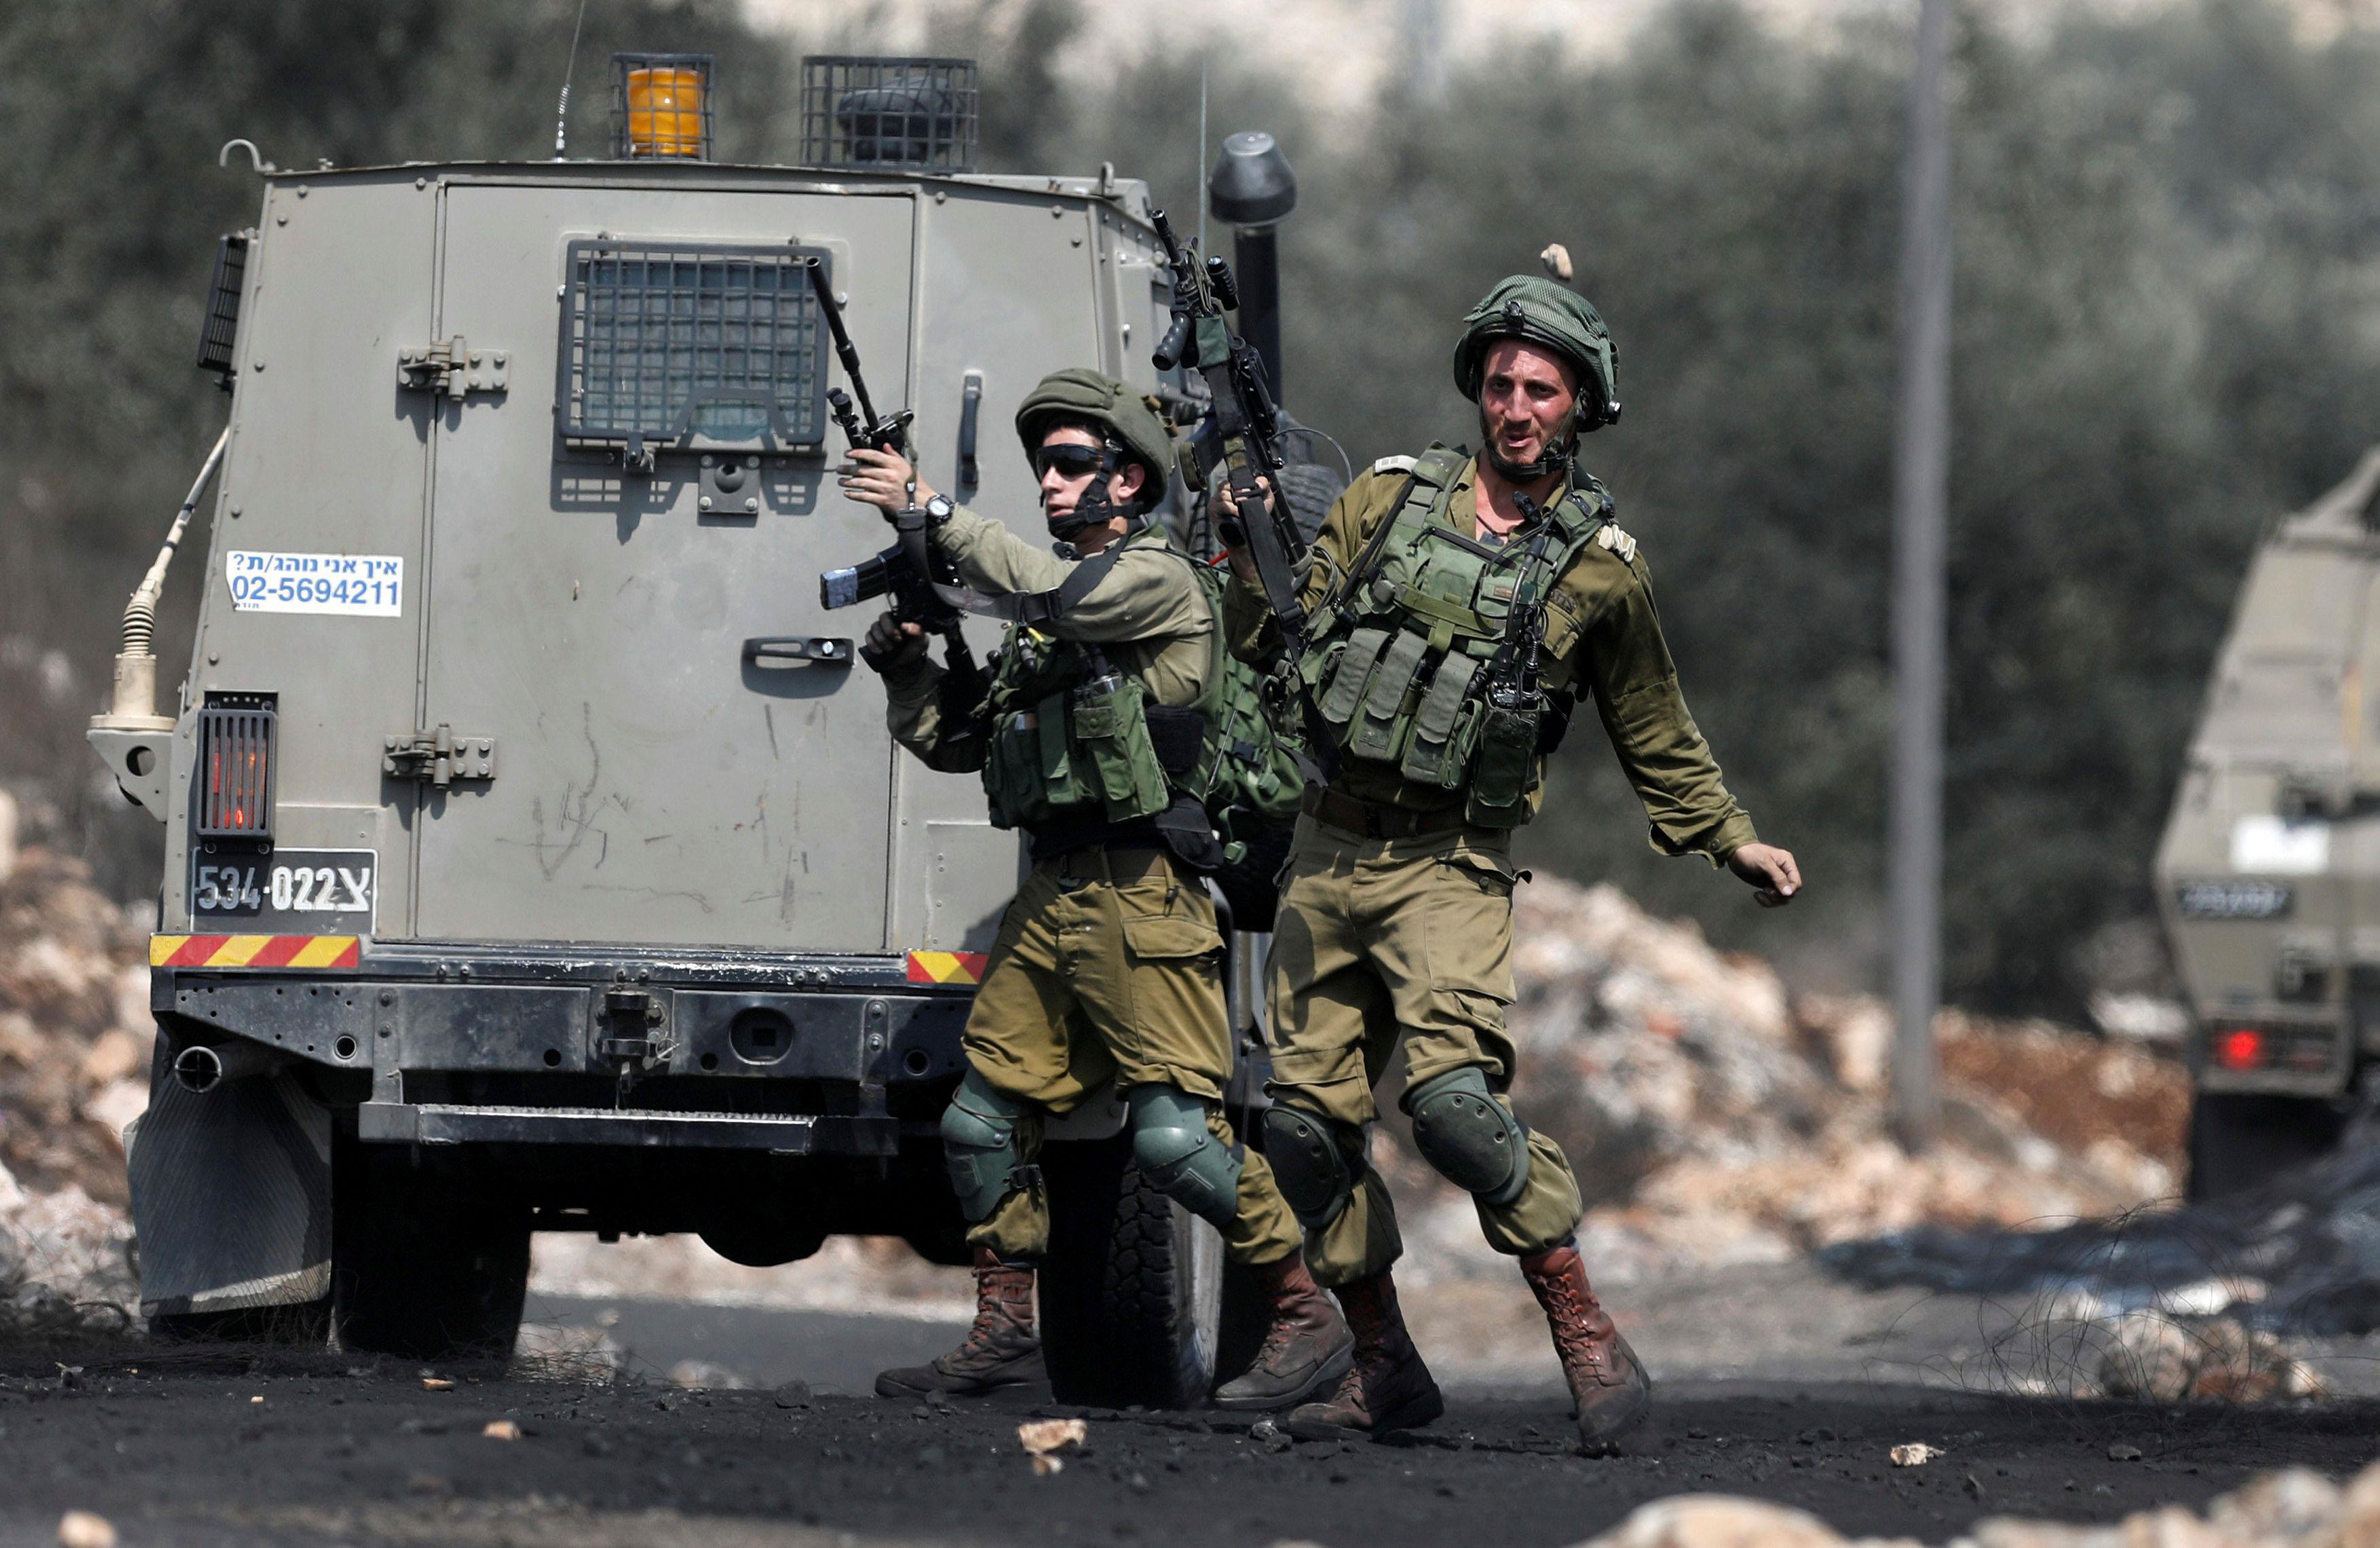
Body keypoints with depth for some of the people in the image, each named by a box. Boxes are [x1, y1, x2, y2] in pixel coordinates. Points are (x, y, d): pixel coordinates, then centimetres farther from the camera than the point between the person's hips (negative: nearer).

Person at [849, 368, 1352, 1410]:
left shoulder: (1158, 579, -3)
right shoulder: (1043, 612, 21)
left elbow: (1055, 591, -23)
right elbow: (954, 744, 22)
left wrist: (930, 508, -19)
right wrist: (903, 660, 4)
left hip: (1140, 894, -8)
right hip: (1051, 896, 8)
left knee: (1174, 1135, -13)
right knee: (984, 1117, 5)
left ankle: (1306, 1317, -5)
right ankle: (1003, 1332, 14)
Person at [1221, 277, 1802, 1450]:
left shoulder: (1597, 565, 2)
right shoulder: (1390, 499, 8)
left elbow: (1655, 735, 15)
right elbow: (1270, 638, 12)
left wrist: (1733, 843, 11)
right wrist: (1250, 550, -6)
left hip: (1450, 866, -4)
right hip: (1328, 851, 4)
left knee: (1451, 1094, -25)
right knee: (1308, 1119, 3)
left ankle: (1589, 1342, -20)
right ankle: (1384, 1369, 16)